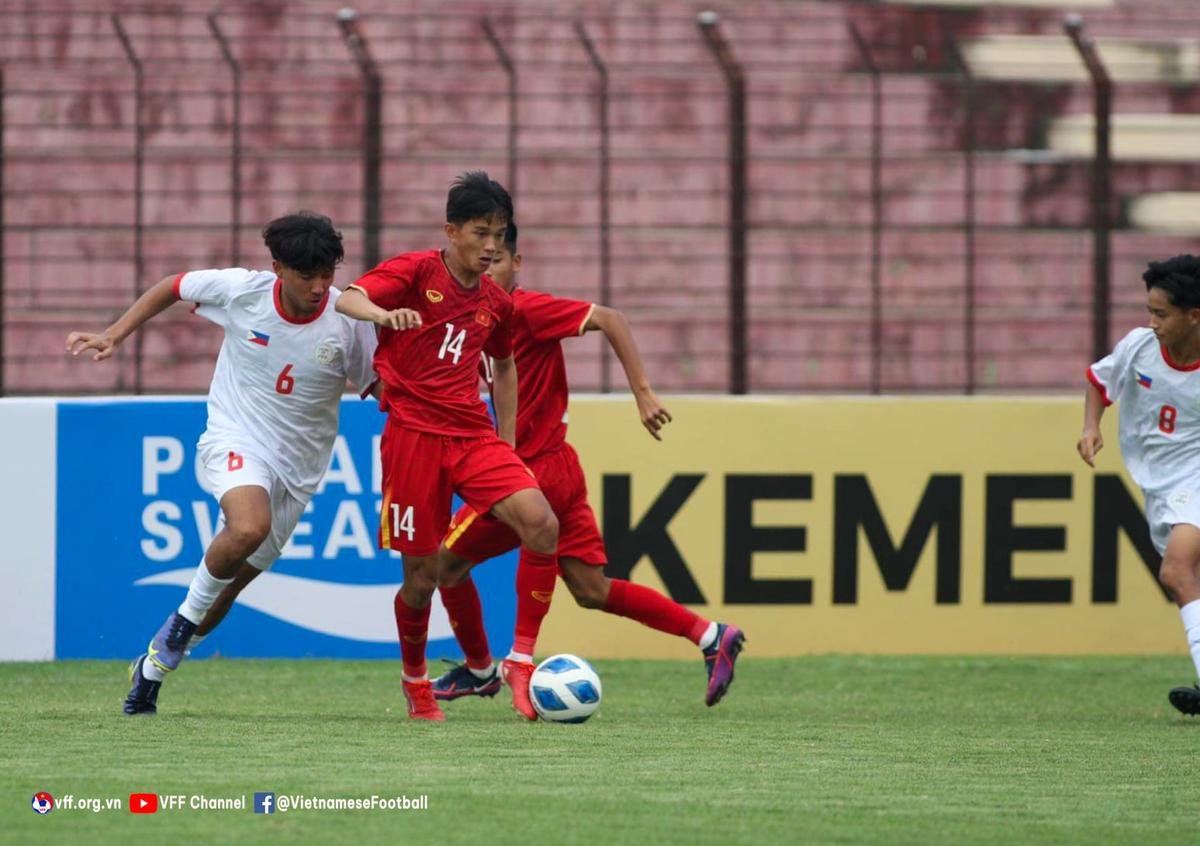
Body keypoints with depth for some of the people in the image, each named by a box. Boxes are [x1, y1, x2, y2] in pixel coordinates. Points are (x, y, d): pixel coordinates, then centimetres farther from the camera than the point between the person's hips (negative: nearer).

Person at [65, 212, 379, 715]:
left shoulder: (348, 322, -12)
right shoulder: (239, 291, -13)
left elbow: (378, 388, 1)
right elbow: (171, 289, 6)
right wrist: (114, 336, 0)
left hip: (297, 464, 2)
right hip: (235, 439, -2)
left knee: (234, 579, 6)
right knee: (250, 527, -35)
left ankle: (155, 665, 28)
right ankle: (188, 614, -9)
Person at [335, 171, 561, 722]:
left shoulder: (496, 302, 12)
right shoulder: (417, 271, -4)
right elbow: (346, 300, -19)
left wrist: (508, 445, 22)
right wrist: (384, 314, -42)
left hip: (473, 434, 4)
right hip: (413, 432, -4)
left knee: (540, 522, -20)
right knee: (422, 574, -1)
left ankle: (521, 661, -11)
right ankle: (414, 677, 27)